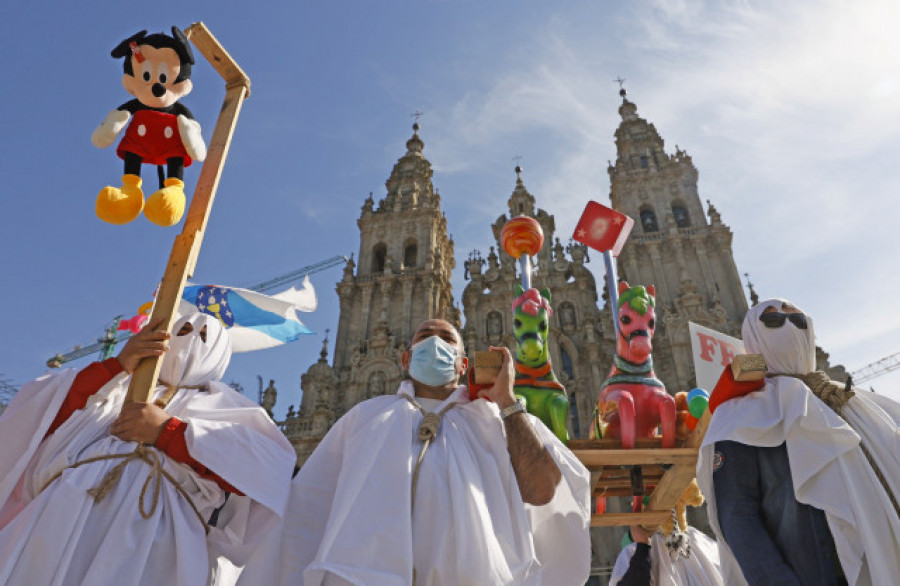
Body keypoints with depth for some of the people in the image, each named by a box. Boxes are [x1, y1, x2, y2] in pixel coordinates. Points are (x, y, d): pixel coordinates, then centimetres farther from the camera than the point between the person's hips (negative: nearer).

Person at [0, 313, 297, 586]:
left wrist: (169, 431, -7)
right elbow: (40, 418, 11)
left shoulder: (222, 404, 16)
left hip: (149, 532, -2)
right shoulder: (117, 387, 27)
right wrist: (116, 366, 1)